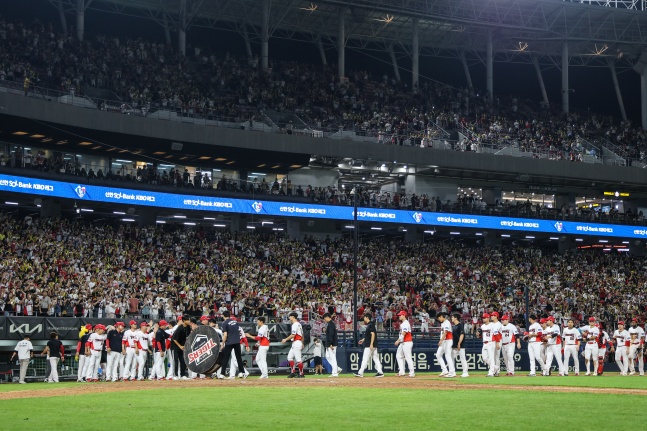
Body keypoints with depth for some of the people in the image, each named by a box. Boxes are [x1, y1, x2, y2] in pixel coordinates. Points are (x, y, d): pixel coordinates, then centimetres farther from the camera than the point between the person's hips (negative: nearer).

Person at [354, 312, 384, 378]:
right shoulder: (369, 325, 17)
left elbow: (373, 334, -20)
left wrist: (371, 344, -24)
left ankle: (360, 373, -5)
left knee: (365, 359, -7)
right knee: (375, 358, 6)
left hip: (369, 346, -10)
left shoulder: (371, 325, -12)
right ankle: (380, 372, 3)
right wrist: (363, 340, 29)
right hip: (374, 346, 10)